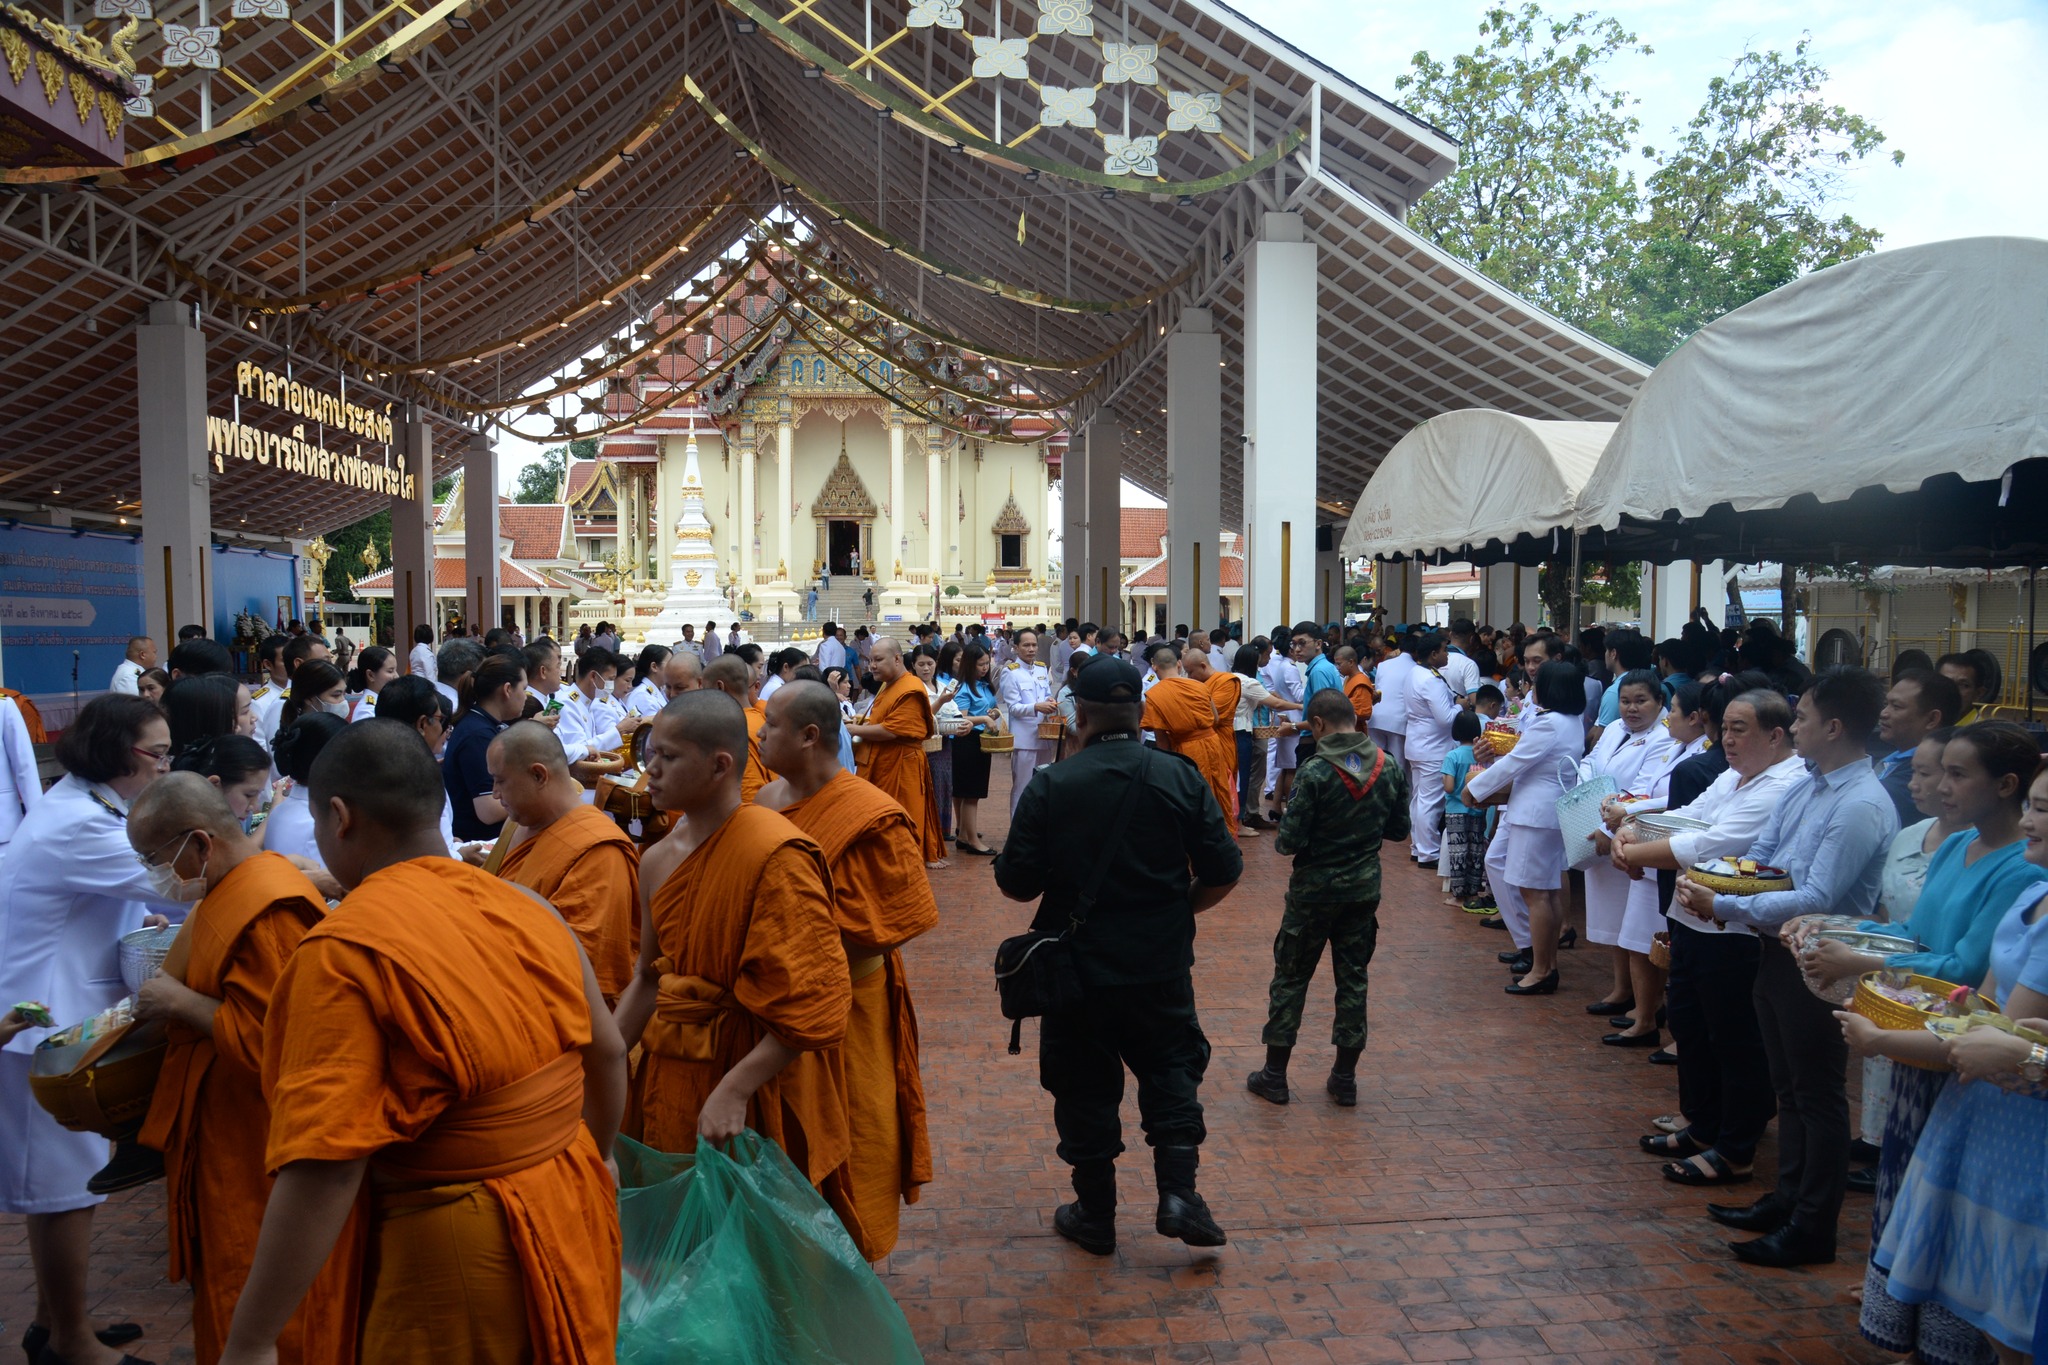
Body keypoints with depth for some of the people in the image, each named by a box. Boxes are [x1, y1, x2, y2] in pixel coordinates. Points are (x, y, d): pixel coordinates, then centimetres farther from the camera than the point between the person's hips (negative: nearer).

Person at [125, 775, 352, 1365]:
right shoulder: (228, 890, 9)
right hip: (228, 1138, 10)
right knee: (226, 1297, 21)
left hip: (264, 1155, -10)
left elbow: (268, 1044, -26)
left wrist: (182, 1002, -17)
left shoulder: (270, 911, -24)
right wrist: (172, 994, 6)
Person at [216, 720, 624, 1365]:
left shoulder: (344, 951, -19)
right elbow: (608, 1054, 9)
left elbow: (326, 1164, -24)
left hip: (455, 1250, -6)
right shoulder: (530, 908, 0)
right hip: (572, 1208, 6)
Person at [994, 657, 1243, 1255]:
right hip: (1162, 965, 1)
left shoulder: (1050, 786, -13)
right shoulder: (1181, 778, -7)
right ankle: (1178, 1192, 10)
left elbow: (1015, 883, -10)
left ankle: (1095, 1215, 24)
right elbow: (1223, 871, -4)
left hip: (1078, 963, -1)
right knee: (1171, 1069, 21)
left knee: (1085, 1086, 13)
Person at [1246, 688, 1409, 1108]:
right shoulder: (1389, 768, -3)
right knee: (1353, 979, 13)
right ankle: (1345, 1078, 20)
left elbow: (1291, 841, -19)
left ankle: (1274, 1074, 17)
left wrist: (1282, 839, 3)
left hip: (1314, 890, -4)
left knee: (1290, 978, 9)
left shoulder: (1315, 771, -20)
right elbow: (1399, 829, 7)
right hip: (1365, 888, 5)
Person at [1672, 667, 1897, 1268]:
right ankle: (1787, 1200, 36)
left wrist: (1724, 907, -25)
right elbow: (1758, 857, 12)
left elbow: (1816, 900, -27)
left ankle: (1812, 1229, 19)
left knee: (1817, 1095, 5)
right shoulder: (1806, 786, 5)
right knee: (1788, 1085, 20)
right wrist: (1708, 885, -6)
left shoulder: (1863, 807, -22)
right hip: (1778, 951, 9)